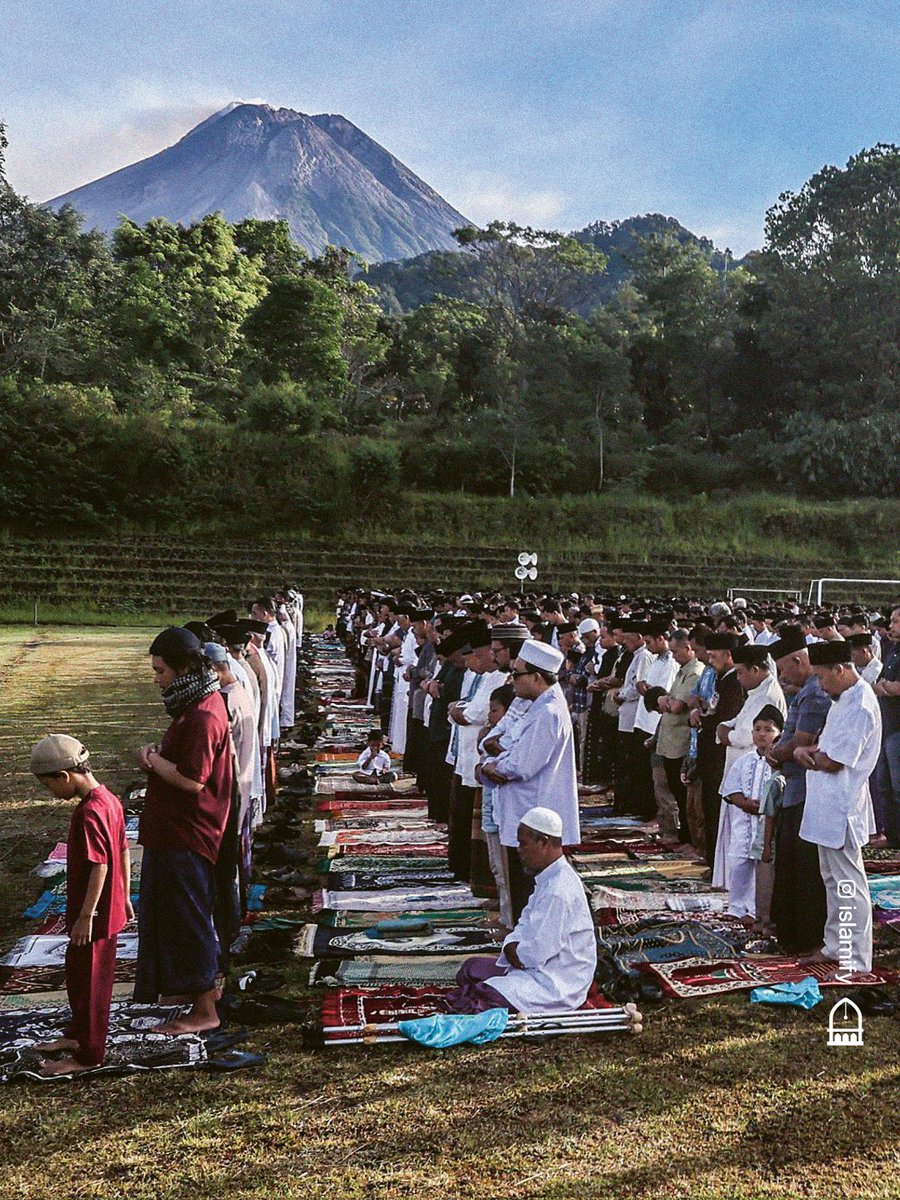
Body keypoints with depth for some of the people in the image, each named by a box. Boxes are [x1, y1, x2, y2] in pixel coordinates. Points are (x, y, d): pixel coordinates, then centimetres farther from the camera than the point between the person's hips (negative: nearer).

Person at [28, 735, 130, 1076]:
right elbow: (123, 851, 12)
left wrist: (85, 916, -21)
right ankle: (77, 1034, 40)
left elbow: (99, 866, -26)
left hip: (93, 914, -10)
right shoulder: (110, 801, 5)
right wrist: (125, 897, 19)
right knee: (77, 971, 24)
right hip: (110, 909, 10)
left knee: (89, 980, 4)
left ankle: (88, 1055, 17)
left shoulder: (89, 813, -24)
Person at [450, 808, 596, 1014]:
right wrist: (512, 946, -4)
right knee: (471, 969, 16)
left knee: (482, 999, -27)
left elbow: (536, 953, -24)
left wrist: (515, 952, -4)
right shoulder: (548, 879, 10)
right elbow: (526, 925, 16)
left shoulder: (558, 892, -25)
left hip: (556, 985, -11)